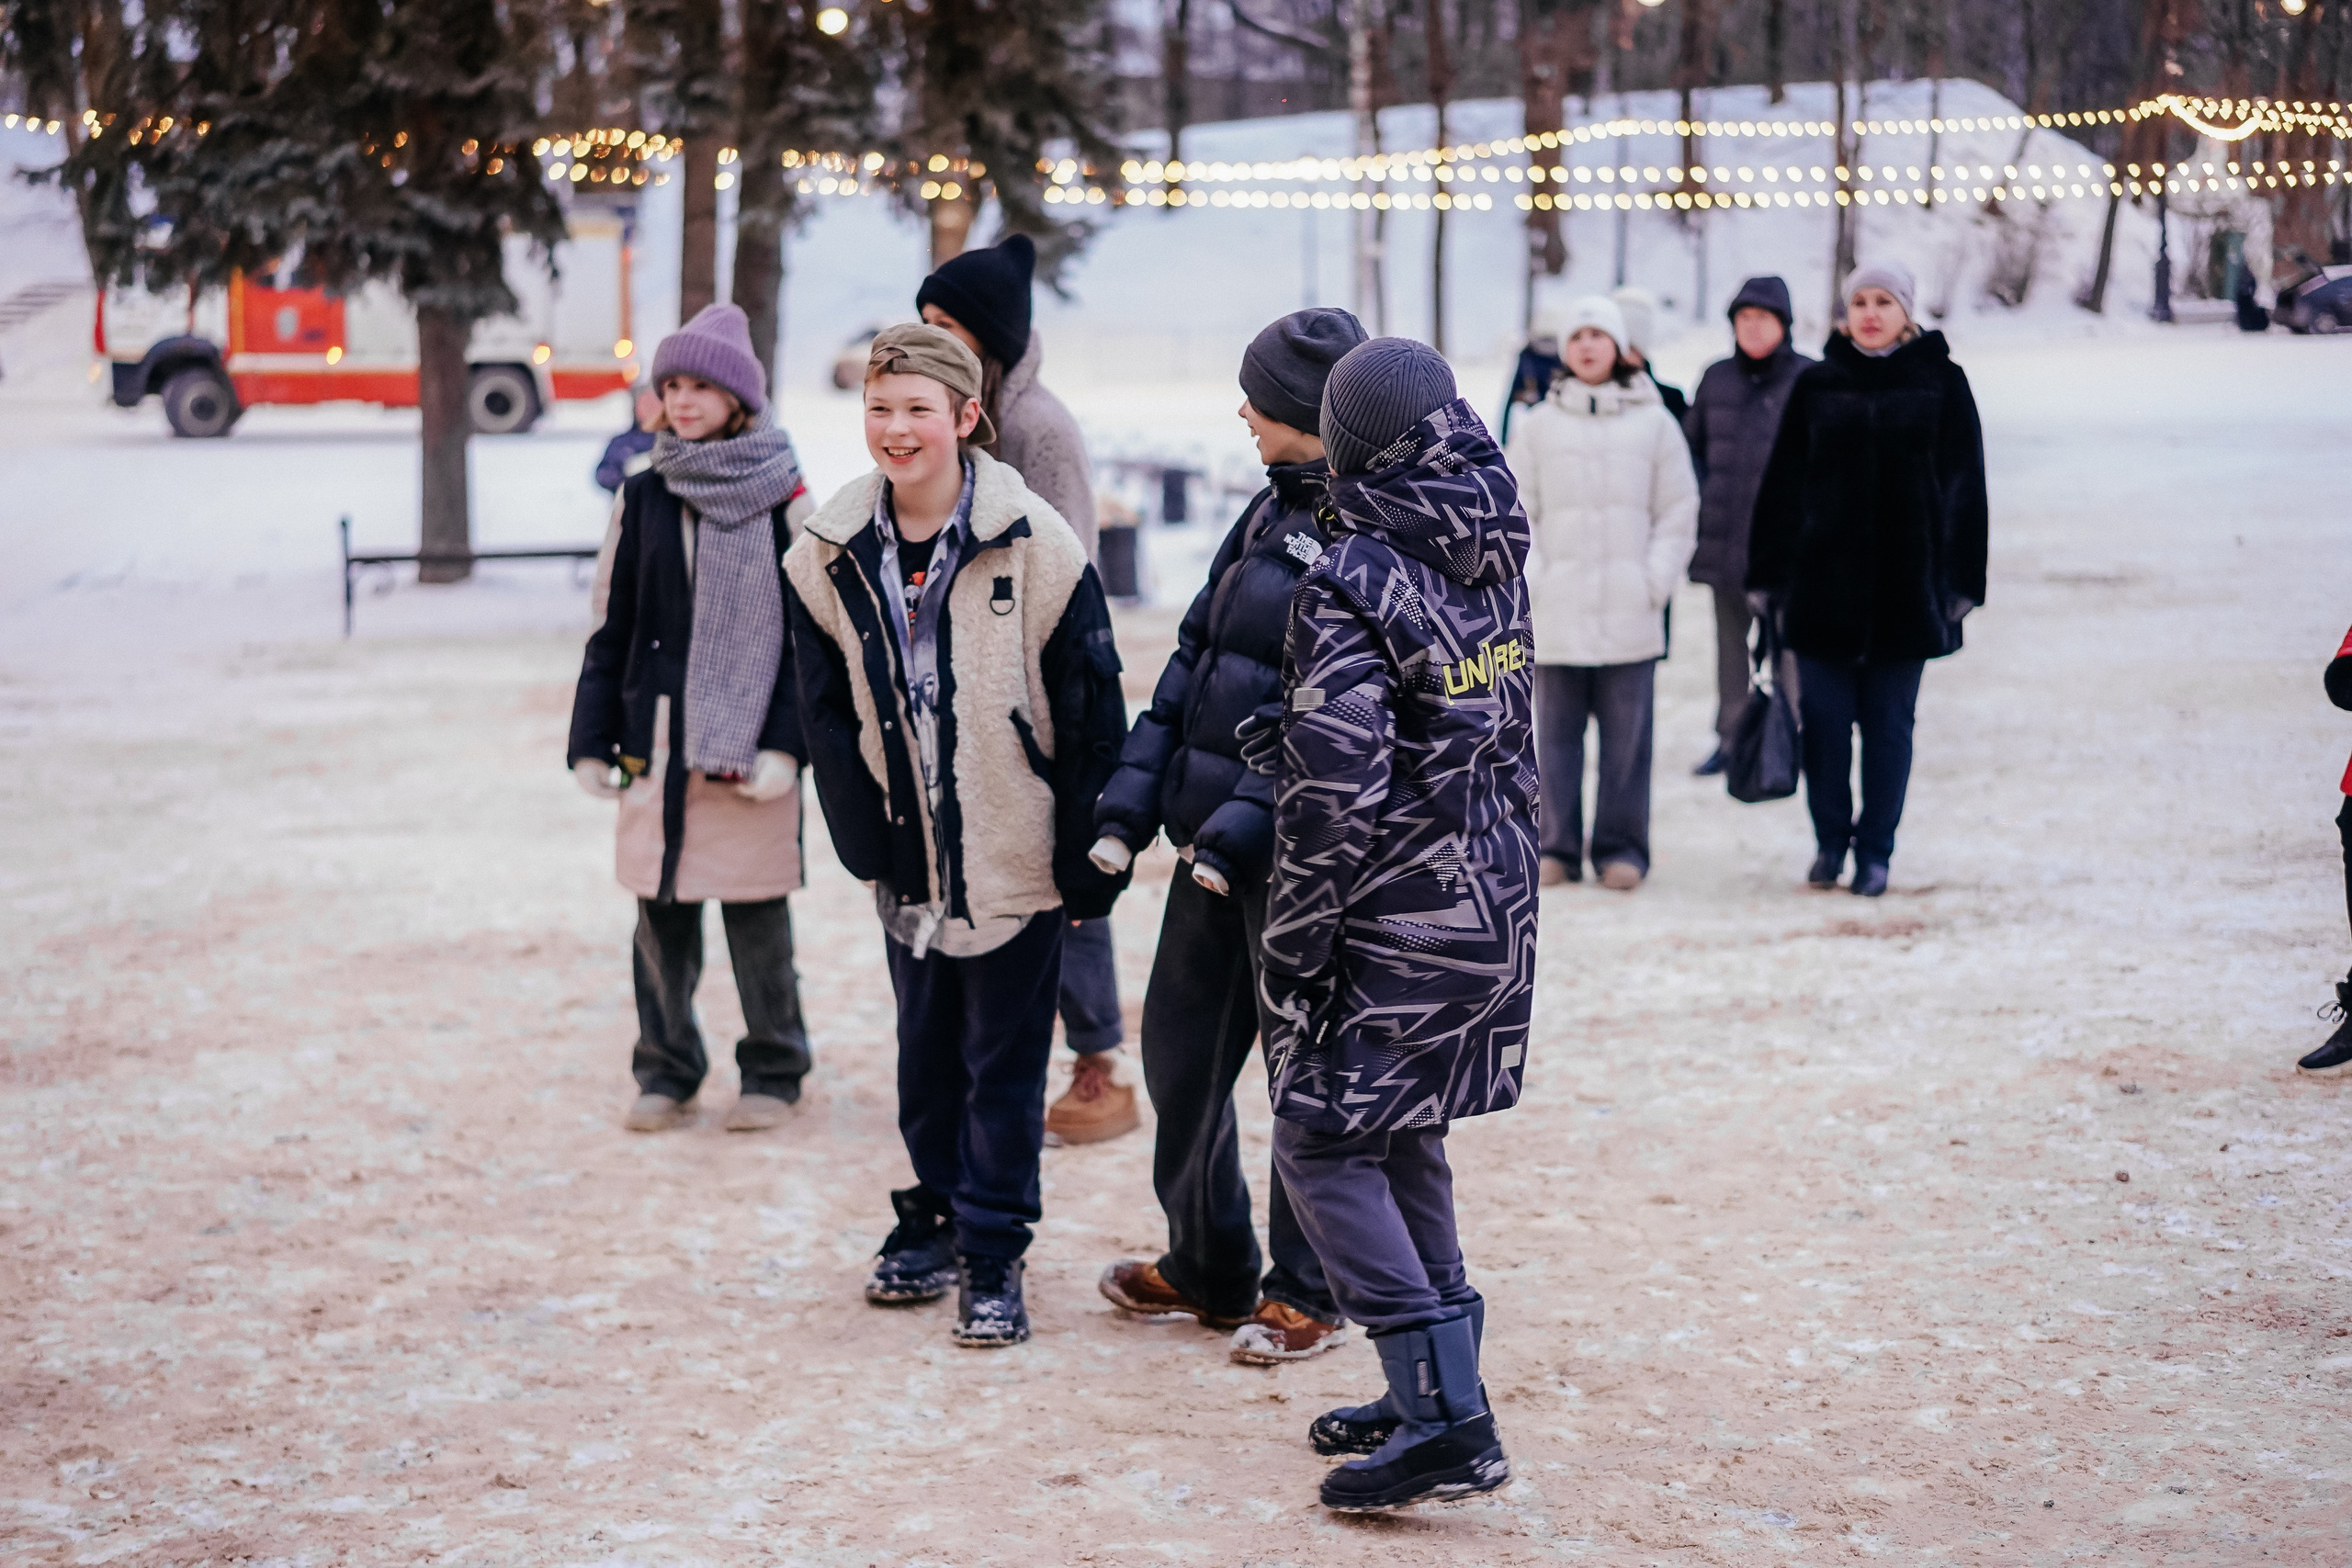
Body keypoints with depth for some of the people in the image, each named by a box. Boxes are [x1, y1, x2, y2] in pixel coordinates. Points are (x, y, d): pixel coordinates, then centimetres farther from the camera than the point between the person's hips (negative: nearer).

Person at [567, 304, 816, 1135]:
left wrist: (786, 743, -11)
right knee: (661, 915, 7)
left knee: (757, 919, 2)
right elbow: (612, 629, 11)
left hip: (750, 746, -3)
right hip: (657, 744, 3)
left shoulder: (782, 502, -1)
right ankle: (666, 1073, 20)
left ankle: (773, 1073, 17)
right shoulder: (643, 498, 8)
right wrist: (592, 740, 6)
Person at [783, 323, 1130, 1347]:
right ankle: (935, 1218, 32)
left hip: (1016, 855, -4)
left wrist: (1088, 867, -9)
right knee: (925, 1052, 16)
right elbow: (828, 716, 7)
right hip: (909, 858, 4)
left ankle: (992, 1256, 12)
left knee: (1004, 1062, 3)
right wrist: (865, 839, 2)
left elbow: (1093, 716, -10)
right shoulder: (829, 558, -2)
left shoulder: (1037, 546, -13)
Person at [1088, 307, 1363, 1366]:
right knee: (1179, 1046, 16)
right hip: (1216, 839, 9)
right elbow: (1194, 660, 14)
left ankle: (1307, 1295, 19)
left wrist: (1241, 829, -25)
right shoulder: (1273, 512, 12)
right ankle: (1207, 1268, 33)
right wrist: (1130, 805, 8)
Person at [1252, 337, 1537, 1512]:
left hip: (1397, 917, -8)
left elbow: (1339, 795, -22)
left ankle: (1445, 1416, -5)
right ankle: (1435, 1392, 25)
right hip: (1496, 897, 8)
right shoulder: (1493, 559, 4)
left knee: (1321, 1146, 1)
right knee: (1401, 1136, 20)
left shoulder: (1346, 586, -19)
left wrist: (1290, 949, -13)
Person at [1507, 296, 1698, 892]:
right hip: (1556, 614, 1)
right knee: (1555, 733, 2)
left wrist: (1655, 582, -3)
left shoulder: (1654, 423, 5)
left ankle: (1621, 848, 8)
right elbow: (1514, 514, 8)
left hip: (1630, 615, -1)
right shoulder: (1540, 425, 7)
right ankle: (1557, 847, 9)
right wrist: (1531, 580, -3)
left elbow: (1679, 513, 6)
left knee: (1627, 733, 0)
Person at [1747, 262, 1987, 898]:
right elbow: (1781, 483, 6)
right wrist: (1766, 577, 3)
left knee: (1889, 719, 4)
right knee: (1823, 716, 2)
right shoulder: (1816, 385, 5)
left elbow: (1964, 486, 2)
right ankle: (1830, 840, 18)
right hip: (1823, 579, 1)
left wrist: (1961, 583, -2)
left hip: (1906, 584, -1)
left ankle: (1875, 850, 14)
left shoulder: (1940, 382, 2)